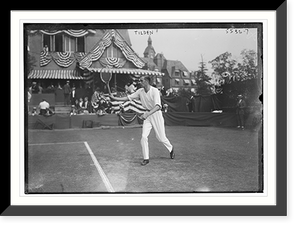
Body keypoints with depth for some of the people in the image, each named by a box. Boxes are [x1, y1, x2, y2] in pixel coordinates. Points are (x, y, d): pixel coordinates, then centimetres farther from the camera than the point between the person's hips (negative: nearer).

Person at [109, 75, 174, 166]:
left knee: (161, 137, 2)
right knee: (143, 137, -6)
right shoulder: (140, 91, -4)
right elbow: (129, 97, 2)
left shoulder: (155, 91, -23)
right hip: (147, 115, 5)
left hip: (156, 114, -5)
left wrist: (147, 114, -47)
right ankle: (146, 158, 5)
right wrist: (115, 98, -4)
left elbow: (158, 106, -34)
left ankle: (171, 149, 32)